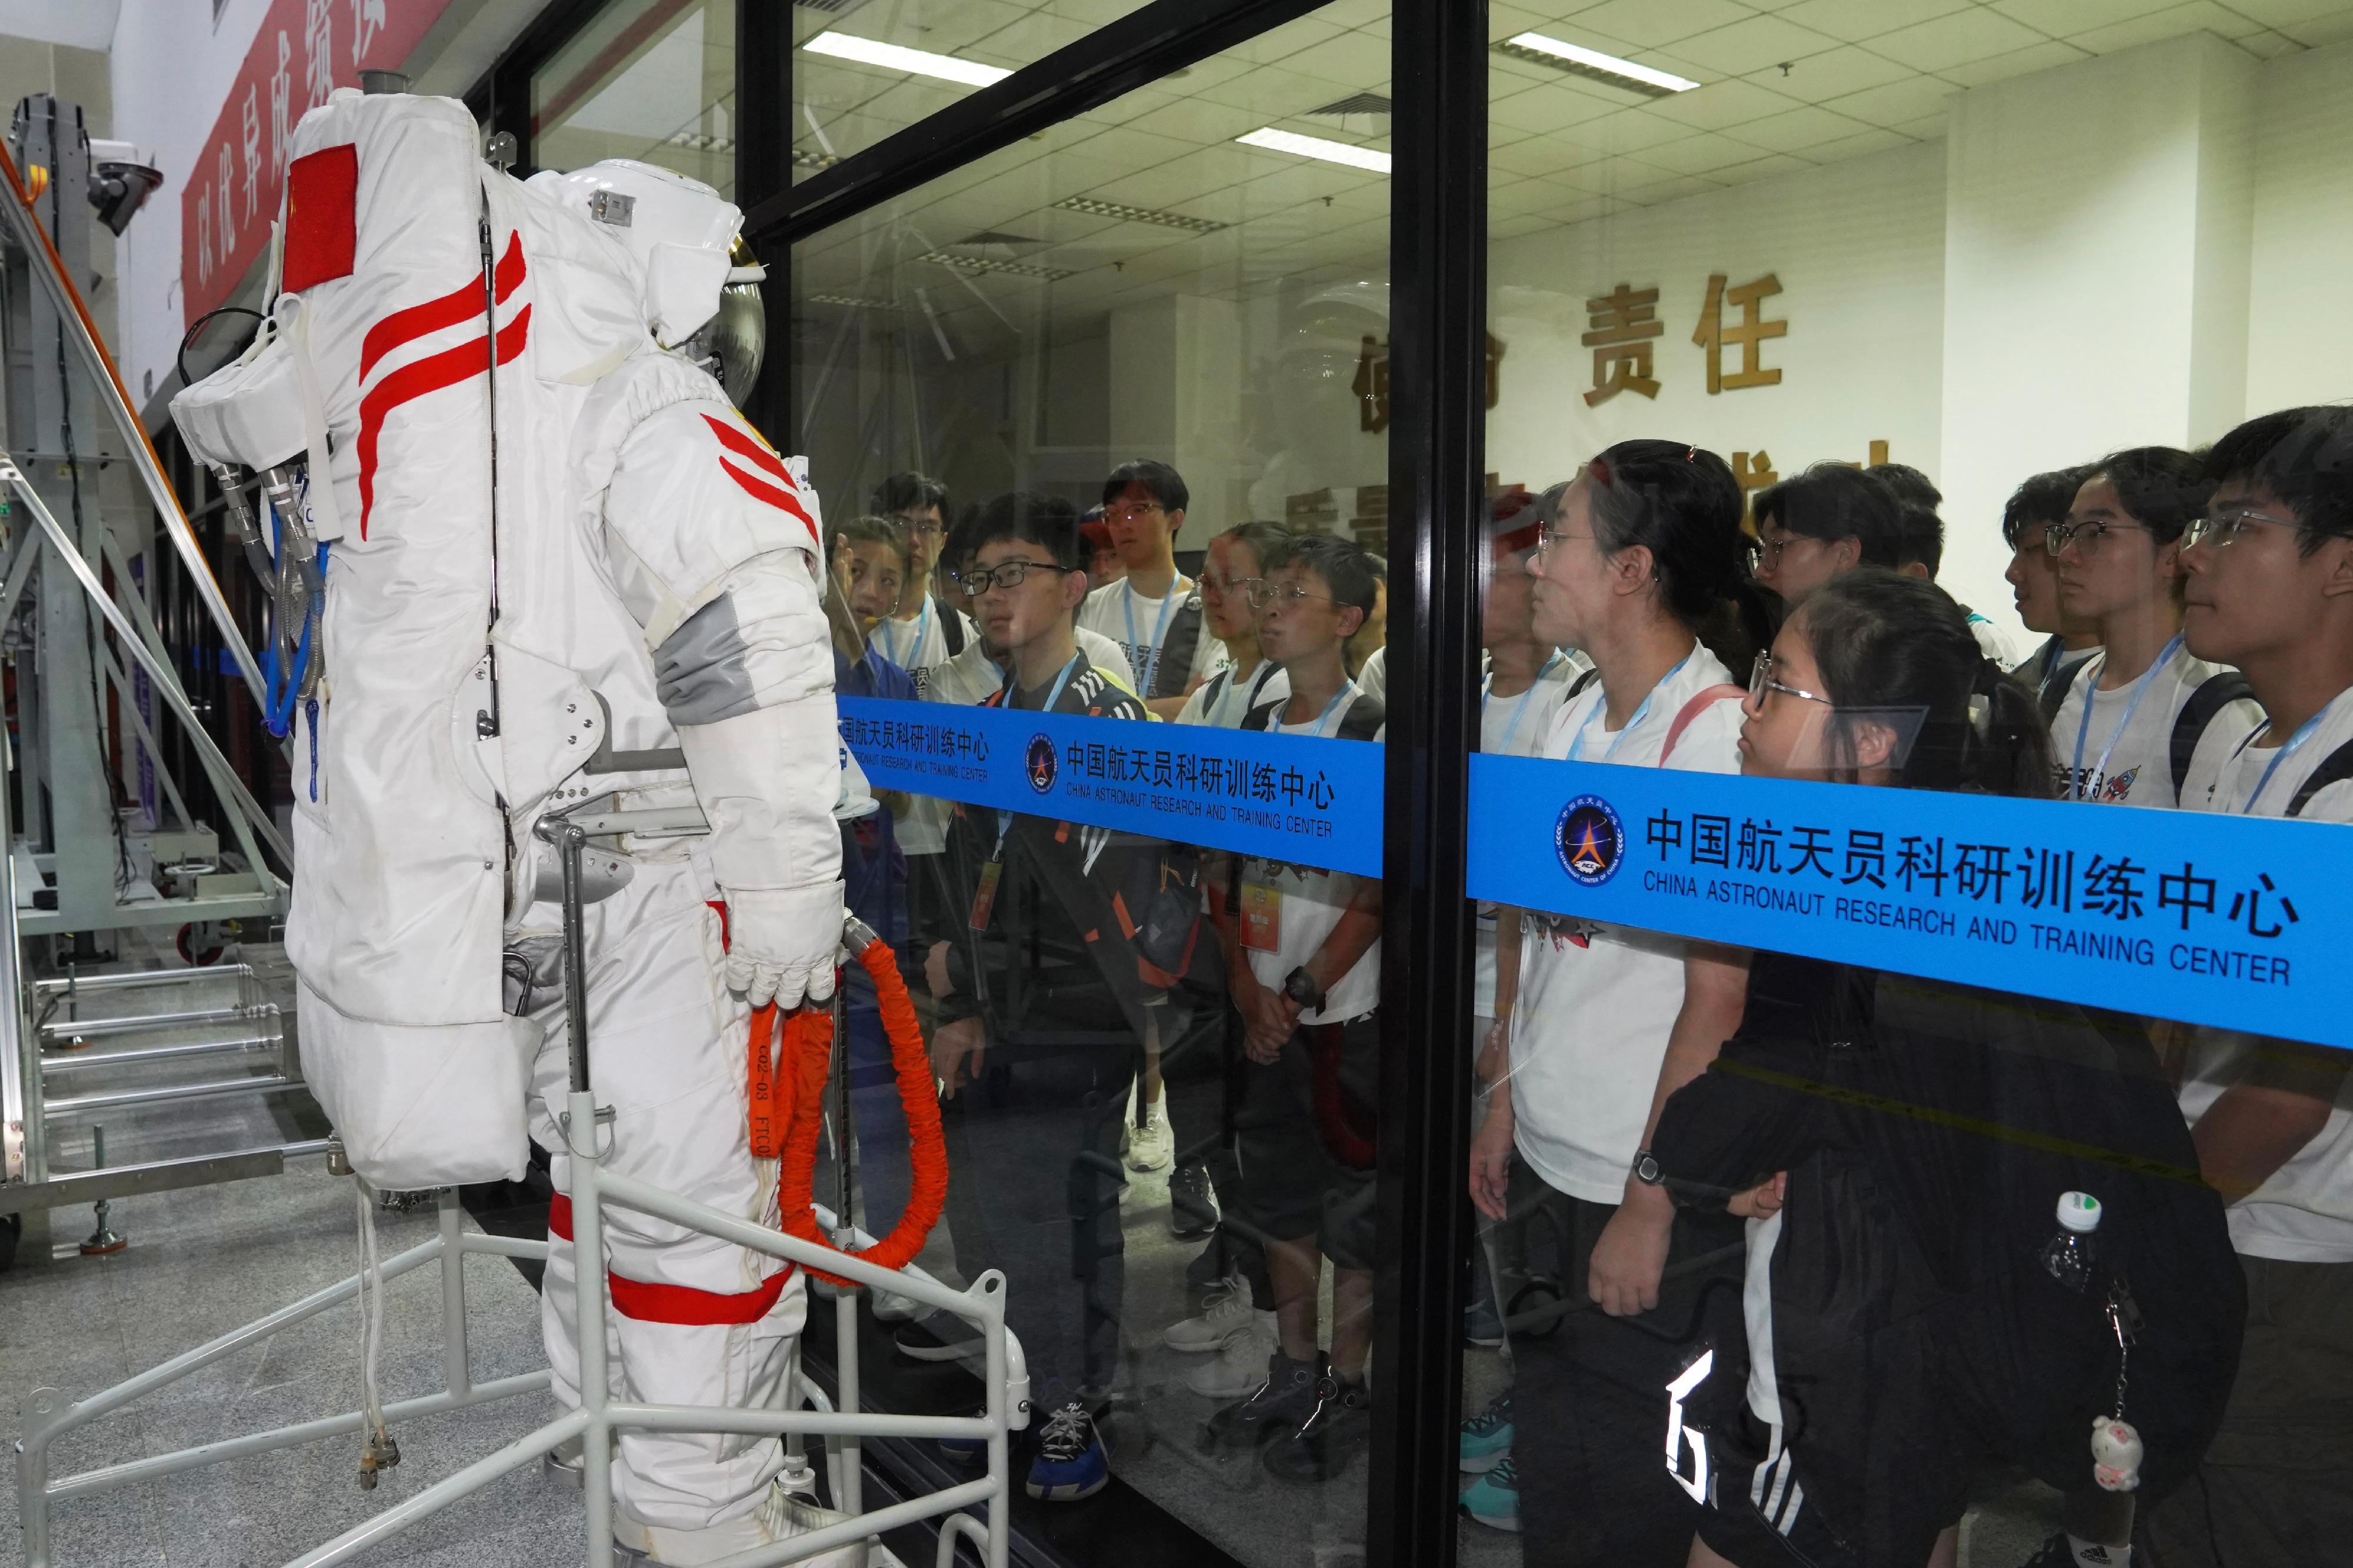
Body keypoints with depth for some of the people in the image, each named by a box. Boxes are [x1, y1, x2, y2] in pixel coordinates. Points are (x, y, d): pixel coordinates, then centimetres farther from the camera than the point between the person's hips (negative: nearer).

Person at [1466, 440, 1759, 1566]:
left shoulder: (1718, 735, -18)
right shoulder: (1576, 718, 7)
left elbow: (1718, 997, -18)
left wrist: (1651, 1204, -16)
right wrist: (1507, 1102, 13)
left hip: (1651, 1191, -7)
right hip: (1545, 1163, 7)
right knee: (1546, 1462, 21)